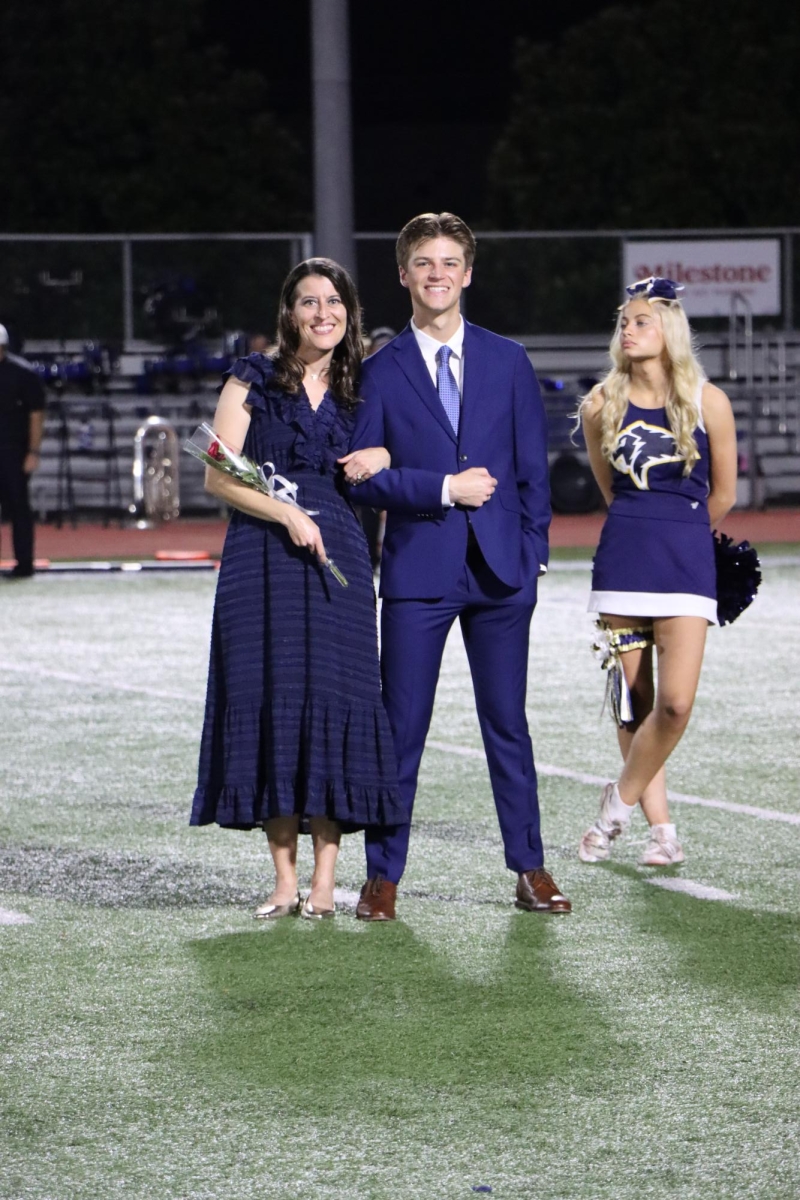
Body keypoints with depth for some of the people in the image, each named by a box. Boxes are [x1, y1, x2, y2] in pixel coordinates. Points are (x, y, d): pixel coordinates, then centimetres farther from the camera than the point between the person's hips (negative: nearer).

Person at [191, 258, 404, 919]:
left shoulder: (360, 388, 12)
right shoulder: (253, 380, 3)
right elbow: (218, 475, -1)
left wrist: (380, 461, 0)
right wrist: (287, 514, -12)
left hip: (337, 558, 2)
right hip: (263, 559, -2)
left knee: (334, 699, -5)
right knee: (270, 700, -3)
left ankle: (324, 880, -1)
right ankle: (285, 880, 3)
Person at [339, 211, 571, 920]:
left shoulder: (506, 361, 8)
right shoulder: (380, 371, 2)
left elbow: (532, 466, 10)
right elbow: (360, 477, -3)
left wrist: (534, 553, 3)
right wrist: (443, 489, -12)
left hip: (500, 569, 2)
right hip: (418, 571, -2)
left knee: (508, 724, 7)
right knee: (402, 727, 1)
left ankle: (530, 869, 14)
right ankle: (383, 875, 7)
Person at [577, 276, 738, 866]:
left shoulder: (708, 402, -4)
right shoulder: (602, 405, 2)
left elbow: (722, 495, 8)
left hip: (686, 559, -2)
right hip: (622, 558, 2)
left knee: (676, 703, -14)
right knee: (633, 702, 1)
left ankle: (621, 799, 7)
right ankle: (662, 829, 10)